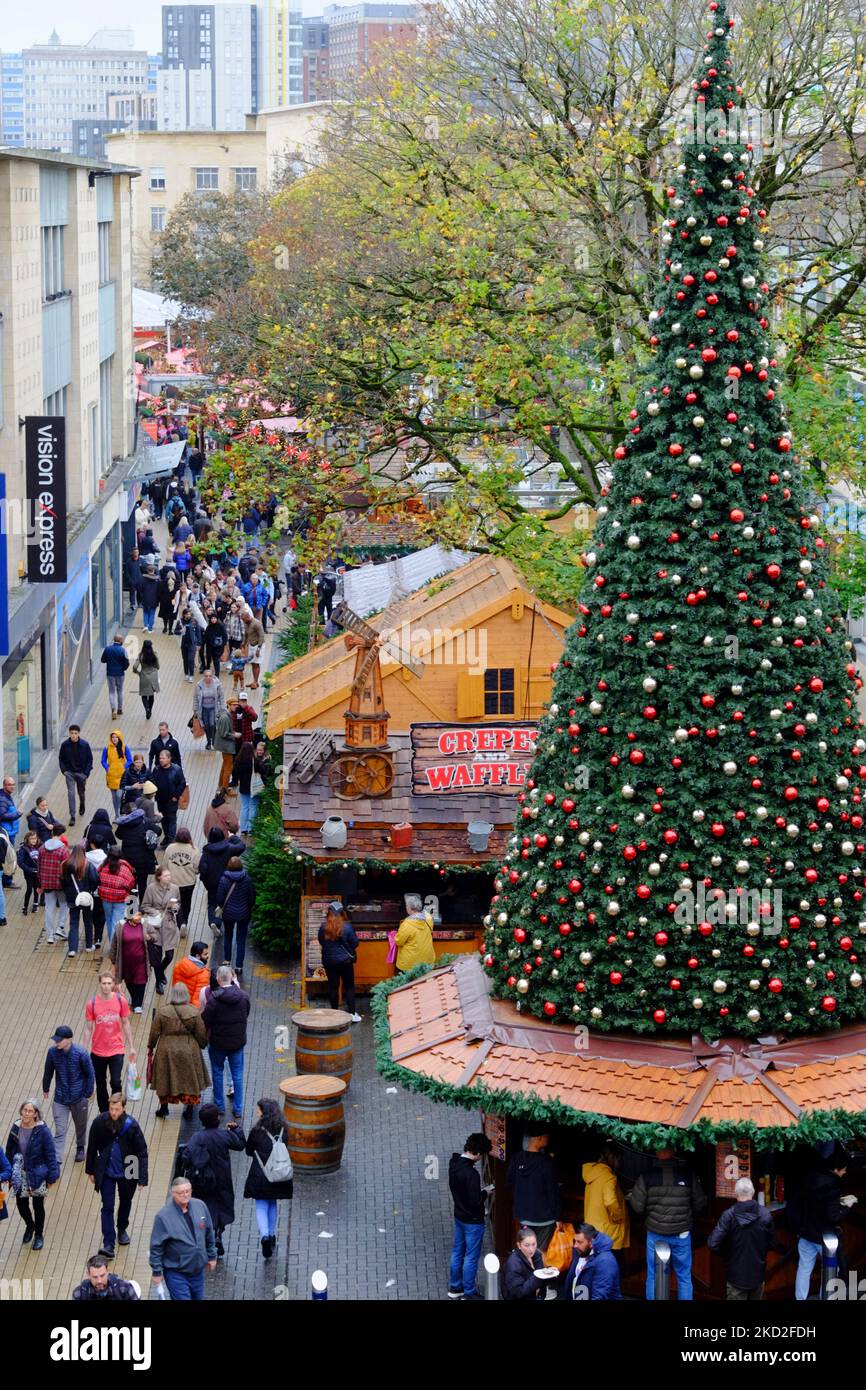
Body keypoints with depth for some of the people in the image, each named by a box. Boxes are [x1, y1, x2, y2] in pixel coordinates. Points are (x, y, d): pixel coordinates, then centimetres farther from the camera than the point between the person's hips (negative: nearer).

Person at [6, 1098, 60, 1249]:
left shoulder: (42, 1131, -16)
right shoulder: (16, 1129, -5)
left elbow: (50, 1154, -12)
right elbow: (9, 1151, 5)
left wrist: (52, 1176, -12)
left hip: (37, 1175, -3)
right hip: (20, 1175, 3)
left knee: (38, 1206, 12)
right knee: (21, 1204, 12)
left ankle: (39, 1235, 32)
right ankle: (29, 1226, 43)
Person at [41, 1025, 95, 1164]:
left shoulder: (81, 1053, -20)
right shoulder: (52, 1052, -12)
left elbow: (90, 1075, -9)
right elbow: (48, 1072, 4)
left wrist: (88, 1094, -5)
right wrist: (45, 1090, 14)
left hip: (79, 1098, -1)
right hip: (60, 1099, 1)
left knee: (81, 1125, 20)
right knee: (60, 1130, -3)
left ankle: (80, 1148, 46)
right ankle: (56, 1159, -3)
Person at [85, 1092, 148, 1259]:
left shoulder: (131, 1125, -21)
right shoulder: (99, 1122, -17)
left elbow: (142, 1151, -14)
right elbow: (92, 1147, -2)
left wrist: (142, 1177, -17)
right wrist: (90, 1170, 4)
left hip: (126, 1173, 0)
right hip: (106, 1173, 0)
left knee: (125, 1202, 21)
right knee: (107, 1207, -5)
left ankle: (122, 1229, 47)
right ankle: (108, 1244, -4)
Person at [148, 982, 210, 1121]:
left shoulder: (162, 1011, -13)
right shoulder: (194, 1012, -11)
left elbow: (154, 1032, -5)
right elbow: (201, 1034, -3)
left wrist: (151, 1047, 11)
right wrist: (203, 1045, 17)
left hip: (167, 1051, 0)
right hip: (189, 1051, 0)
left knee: (165, 1079, 17)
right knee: (189, 1079, 15)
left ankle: (164, 1107, 25)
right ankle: (189, 1110, 20)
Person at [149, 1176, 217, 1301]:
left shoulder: (200, 1206, -5)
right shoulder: (163, 1216, -20)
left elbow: (209, 1234, 9)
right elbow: (156, 1246, -13)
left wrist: (212, 1256, 14)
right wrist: (157, 1272, -9)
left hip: (198, 1270, 5)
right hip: (176, 1273, -5)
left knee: (198, 1298, 18)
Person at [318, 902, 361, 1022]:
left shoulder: (323, 927, -8)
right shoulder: (347, 927, -15)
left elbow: (321, 941, 6)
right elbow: (355, 943, -7)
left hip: (329, 961, 2)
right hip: (345, 961, -2)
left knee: (333, 986, 11)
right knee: (349, 986, 8)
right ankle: (352, 1013, 7)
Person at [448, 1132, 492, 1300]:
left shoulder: (454, 1164, -4)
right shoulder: (471, 1173, -31)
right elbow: (475, 1201, -27)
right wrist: (485, 1192, -8)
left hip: (459, 1216, 8)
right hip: (472, 1221, -8)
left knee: (457, 1252, 19)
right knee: (471, 1257, 5)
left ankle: (455, 1288, 31)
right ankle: (469, 1294, 15)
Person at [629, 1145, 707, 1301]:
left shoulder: (647, 1176, -10)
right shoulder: (688, 1175, -8)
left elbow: (637, 1207, -7)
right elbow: (700, 1205, 0)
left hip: (656, 1234, 0)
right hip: (682, 1235, 0)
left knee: (653, 1277, 9)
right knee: (684, 1278, 10)